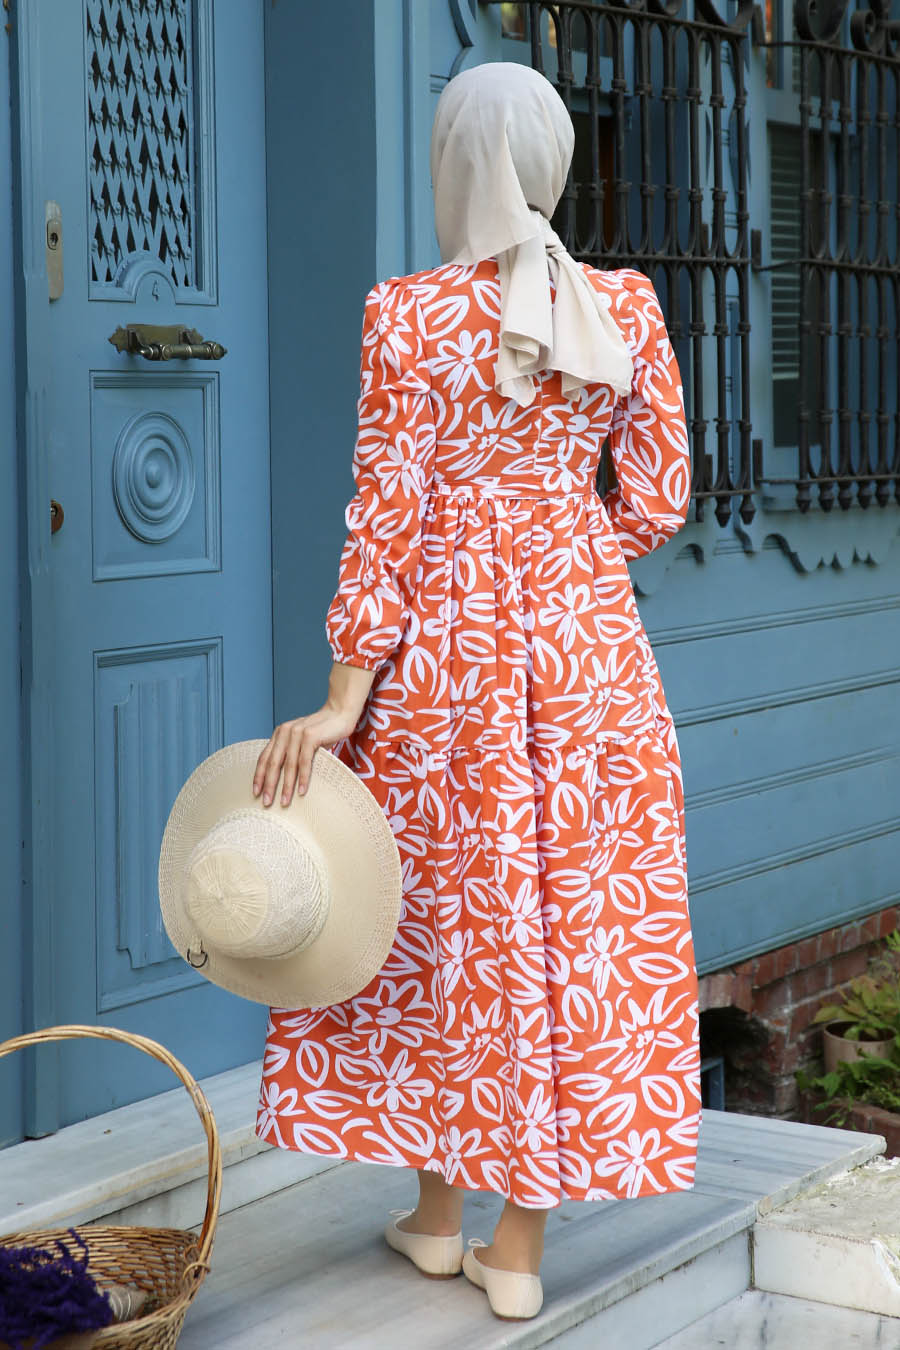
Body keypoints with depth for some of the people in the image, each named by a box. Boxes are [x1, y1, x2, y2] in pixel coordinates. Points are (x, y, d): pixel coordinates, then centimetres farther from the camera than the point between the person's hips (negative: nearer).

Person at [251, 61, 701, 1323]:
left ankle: (436, 1209, 25)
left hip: (444, 645, -2)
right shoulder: (627, 308, 0)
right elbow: (657, 502, 3)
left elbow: (386, 517, -11)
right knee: (577, 917, 8)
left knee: (444, 910, 13)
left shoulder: (410, 314, -9)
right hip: (586, 639, 2)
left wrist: (343, 700, -9)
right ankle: (522, 1243, 14)